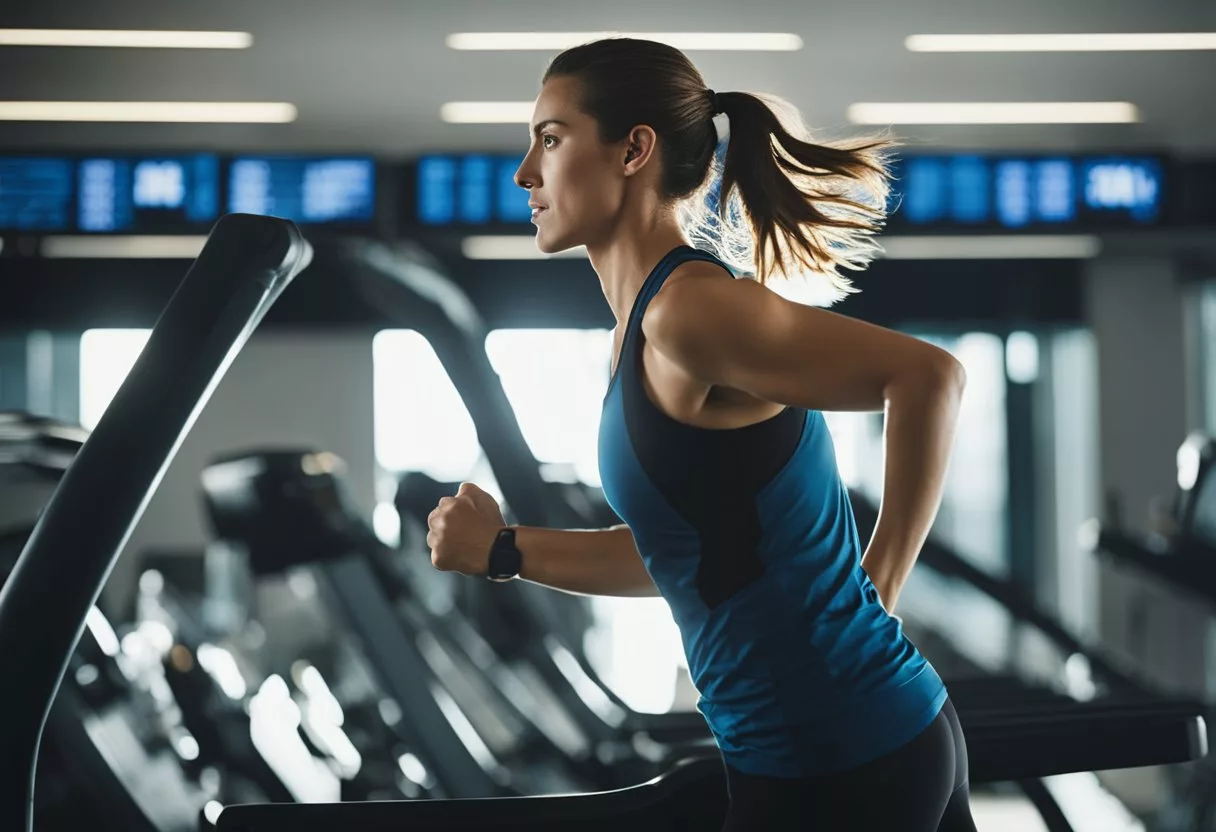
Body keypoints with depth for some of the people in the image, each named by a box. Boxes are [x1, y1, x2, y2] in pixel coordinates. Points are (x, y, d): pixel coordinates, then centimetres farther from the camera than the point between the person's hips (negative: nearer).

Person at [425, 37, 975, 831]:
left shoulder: (690, 307, -18)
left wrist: (877, 583, -17)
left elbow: (928, 376, -24)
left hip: (839, 764, -9)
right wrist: (501, 549, 11)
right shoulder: (644, 326, 11)